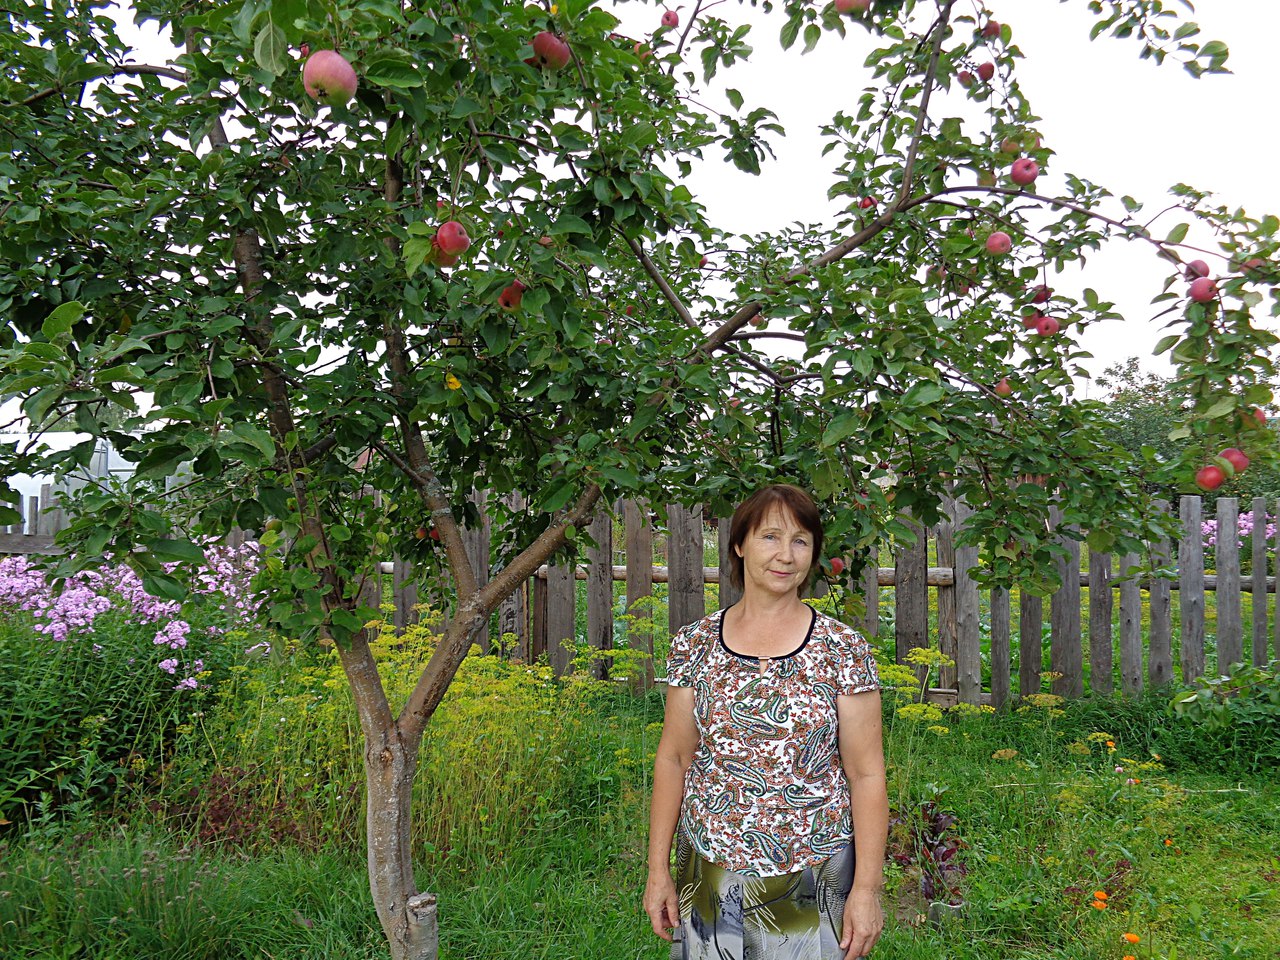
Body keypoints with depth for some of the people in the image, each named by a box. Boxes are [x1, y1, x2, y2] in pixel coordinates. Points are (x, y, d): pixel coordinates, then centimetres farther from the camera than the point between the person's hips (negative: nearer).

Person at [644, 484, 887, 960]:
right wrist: (657, 869, 2)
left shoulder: (843, 649, -7)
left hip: (811, 881, -1)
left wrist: (867, 889, -8)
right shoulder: (694, 644, -2)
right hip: (710, 875, 2)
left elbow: (866, 774, -5)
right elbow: (674, 759, 3)